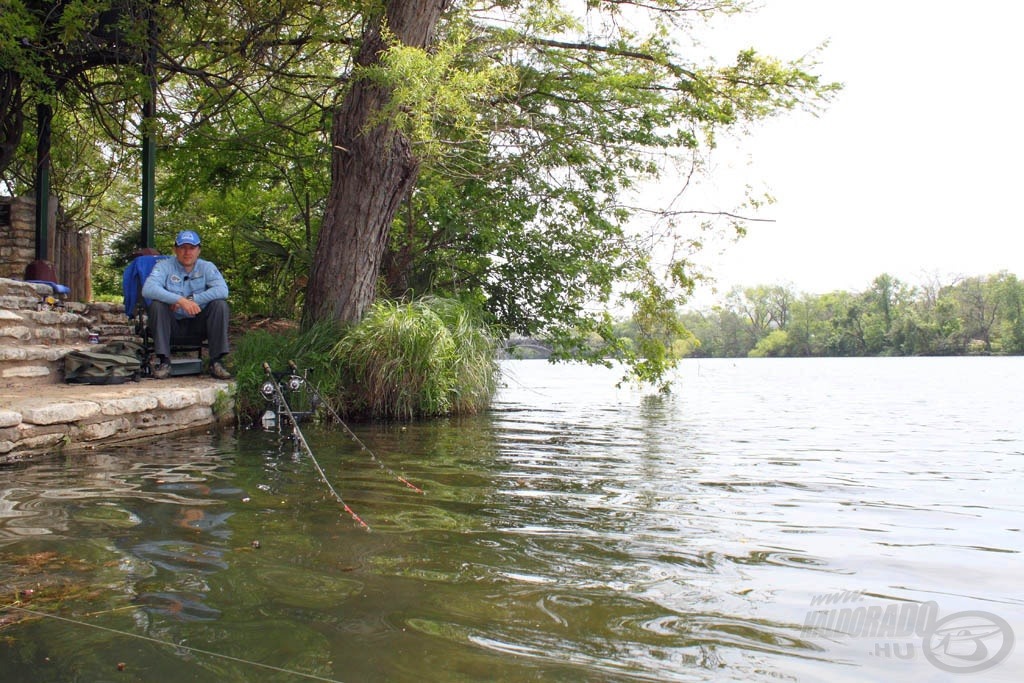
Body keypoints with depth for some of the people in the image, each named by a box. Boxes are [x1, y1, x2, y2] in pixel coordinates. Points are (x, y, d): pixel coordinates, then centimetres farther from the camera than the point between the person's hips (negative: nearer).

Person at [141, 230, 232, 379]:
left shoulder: (207, 267, -1)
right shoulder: (164, 266, -5)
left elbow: (222, 290, -20)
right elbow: (148, 289, -25)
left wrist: (191, 299, -27)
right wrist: (180, 300, -37)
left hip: (198, 325, 1)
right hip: (172, 325, -1)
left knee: (220, 305, -22)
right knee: (157, 304, -27)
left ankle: (217, 361, -21)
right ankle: (164, 361, -24)